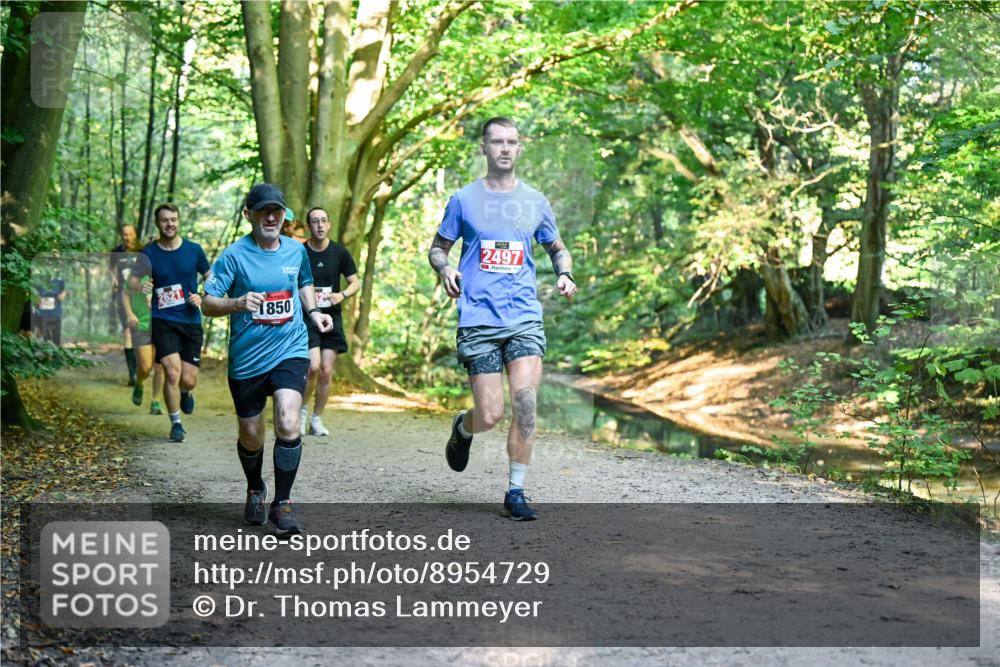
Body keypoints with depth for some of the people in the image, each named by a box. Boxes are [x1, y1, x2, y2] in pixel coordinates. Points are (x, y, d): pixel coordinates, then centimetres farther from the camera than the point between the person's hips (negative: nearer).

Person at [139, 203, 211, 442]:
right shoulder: (149, 254, 1)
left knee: (188, 379, -2)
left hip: (191, 321, 1)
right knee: (172, 373, -14)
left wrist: (203, 298, -5)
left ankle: (185, 392, 38)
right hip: (163, 321, -1)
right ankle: (176, 424, 6)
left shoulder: (193, 250, 3)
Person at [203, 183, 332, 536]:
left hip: (290, 351, 1)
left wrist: (313, 311, 6)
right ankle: (255, 490, 42)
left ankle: (282, 504, -4)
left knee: (287, 424, -19)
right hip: (246, 358, -1)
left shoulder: (296, 250, 3)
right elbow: (208, 303, -11)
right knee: (250, 437, 11)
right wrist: (237, 303, -30)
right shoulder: (234, 255, -9)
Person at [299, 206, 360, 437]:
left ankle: (317, 418, 17)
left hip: (332, 318, 3)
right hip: (306, 318, -2)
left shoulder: (339, 252, 2)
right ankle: (302, 408, 7)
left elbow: (355, 283, 7)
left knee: (326, 371, 2)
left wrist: (342, 295, -12)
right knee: (313, 366, -18)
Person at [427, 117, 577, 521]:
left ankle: (516, 492, 2)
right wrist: (444, 268, -9)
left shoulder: (535, 201, 10)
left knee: (525, 404, -12)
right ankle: (462, 429, 32)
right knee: (490, 415, -5)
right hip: (478, 320, -2)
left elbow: (557, 248, 23)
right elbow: (437, 247, 13)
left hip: (525, 317, 2)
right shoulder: (464, 199, 5)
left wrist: (564, 274, 2)